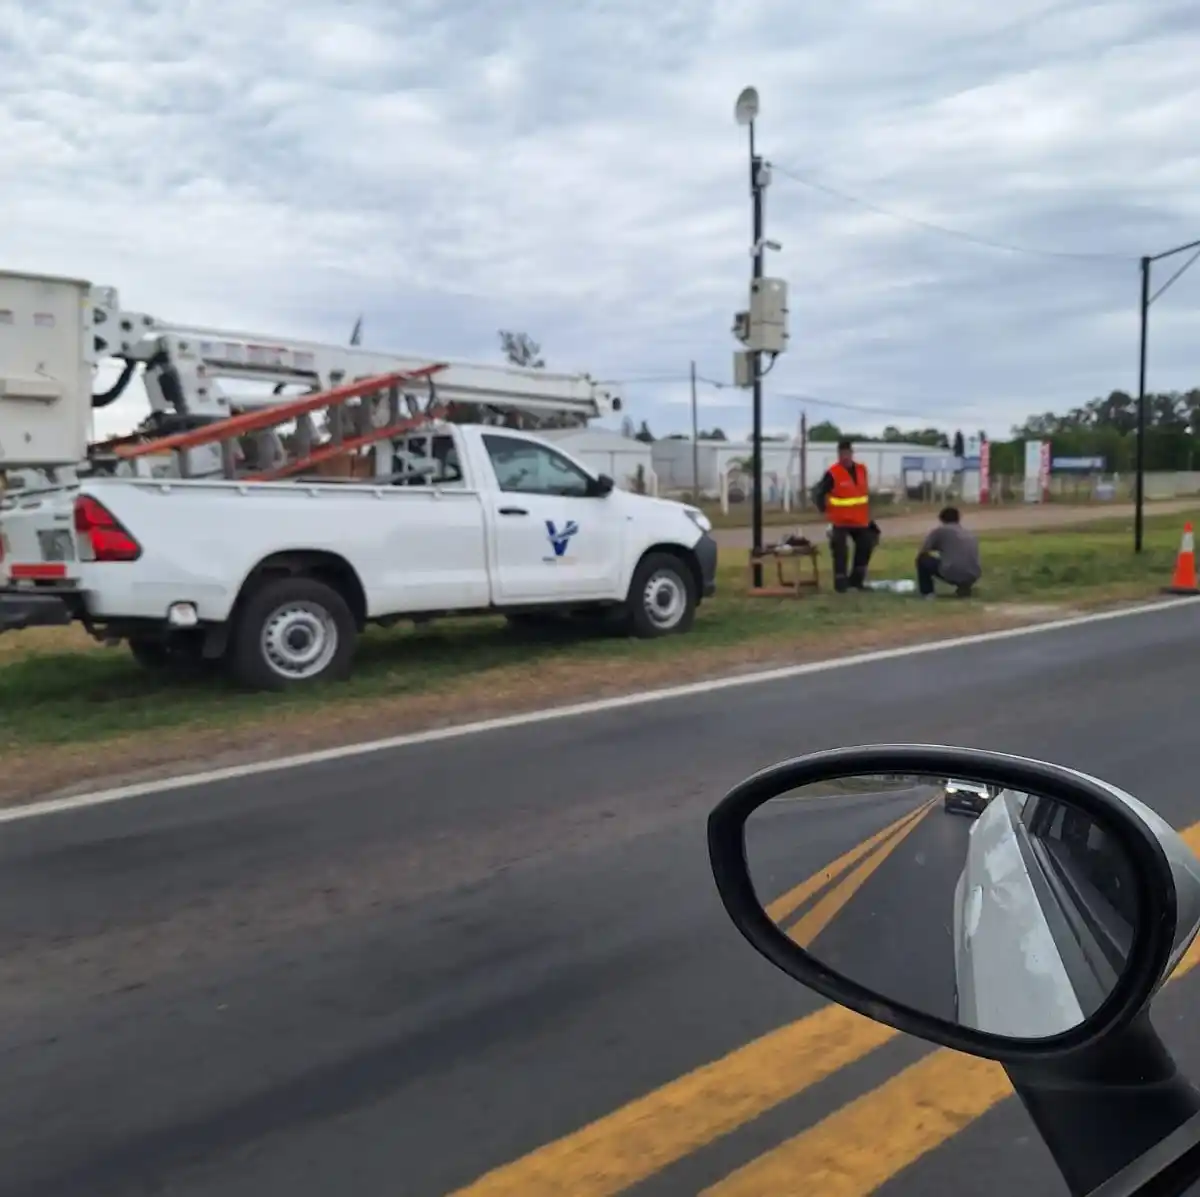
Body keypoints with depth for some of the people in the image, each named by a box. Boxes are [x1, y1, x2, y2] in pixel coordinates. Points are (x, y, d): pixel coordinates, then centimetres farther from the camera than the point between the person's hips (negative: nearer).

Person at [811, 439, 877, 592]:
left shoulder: (861, 469, 4)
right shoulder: (832, 473, -16)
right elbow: (818, 493, -11)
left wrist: (866, 511, 15)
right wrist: (826, 511, -9)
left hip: (860, 520, 6)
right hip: (841, 521, -6)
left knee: (865, 547, 8)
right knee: (840, 552, -9)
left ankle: (856, 579, 22)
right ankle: (841, 583, 0)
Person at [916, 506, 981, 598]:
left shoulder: (940, 531, 9)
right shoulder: (972, 535, 25)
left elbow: (922, 552, 13)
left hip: (951, 574, -5)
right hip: (973, 576, 5)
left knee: (922, 559, 18)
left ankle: (928, 593, 12)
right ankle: (964, 588, 17)